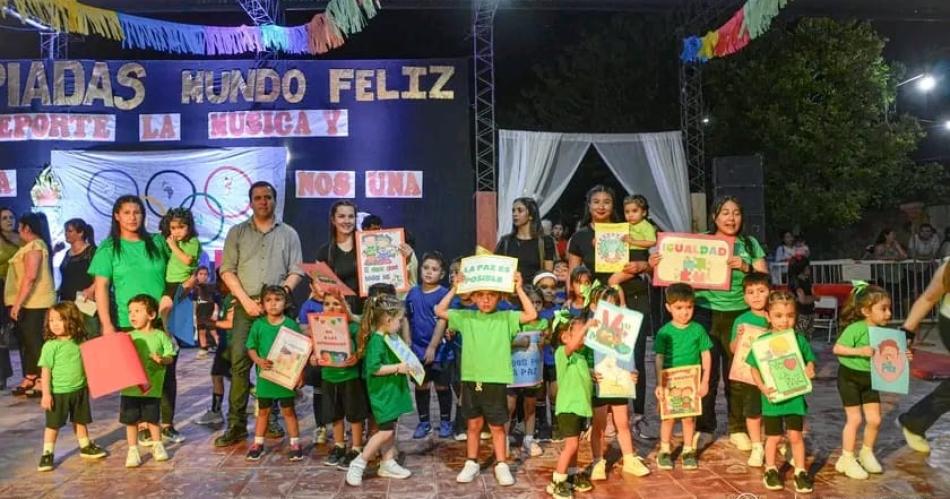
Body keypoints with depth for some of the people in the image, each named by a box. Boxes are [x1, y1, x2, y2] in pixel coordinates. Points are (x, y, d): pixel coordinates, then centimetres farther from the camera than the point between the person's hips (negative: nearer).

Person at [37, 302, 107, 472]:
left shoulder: (80, 342, -2)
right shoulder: (50, 346, -14)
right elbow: (46, 371, -13)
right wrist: (46, 394, -16)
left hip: (80, 390, 4)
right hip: (58, 392, -4)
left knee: (80, 420, 19)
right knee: (53, 424, 5)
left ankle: (85, 447, 34)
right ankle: (47, 454, 17)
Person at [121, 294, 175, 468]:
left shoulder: (160, 336, -3)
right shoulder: (128, 337, 1)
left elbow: (170, 356, -2)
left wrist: (162, 359, -21)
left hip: (152, 387, -1)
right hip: (130, 387, 1)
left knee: (152, 419, 11)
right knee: (131, 420, 7)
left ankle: (157, 445, 31)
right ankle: (133, 451, 20)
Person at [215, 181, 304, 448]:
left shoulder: (289, 234, 10)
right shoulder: (237, 232, 9)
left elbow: (296, 271, 6)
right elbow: (227, 270, 3)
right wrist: (246, 300, -8)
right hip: (245, 307, 0)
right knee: (239, 364, -5)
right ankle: (236, 425, 0)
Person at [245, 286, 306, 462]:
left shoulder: (291, 324, -8)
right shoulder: (258, 325, -3)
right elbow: (251, 348, 1)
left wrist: (299, 373, -8)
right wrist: (259, 361, -17)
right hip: (265, 375, 2)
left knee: (288, 410, 8)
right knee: (263, 410, 14)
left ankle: (295, 443, 17)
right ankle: (258, 443, 27)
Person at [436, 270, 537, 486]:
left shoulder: (506, 318, -1)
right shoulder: (466, 317, 4)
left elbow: (532, 315, -11)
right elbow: (439, 311, 0)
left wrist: (519, 289, -15)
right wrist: (455, 288, -6)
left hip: (495, 380, -2)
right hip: (471, 379, 2)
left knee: (497, 426, 9)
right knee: (474, 424, 15)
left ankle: (501, 465, 21)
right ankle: (471, 463, 27)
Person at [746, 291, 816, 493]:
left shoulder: (799, 339, -3)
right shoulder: (763, 341, -10)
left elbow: (809, 360, 8)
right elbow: (754, 368, -6)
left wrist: (810, 369, -14)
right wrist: (762, 387, -19)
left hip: (795, 395, 1)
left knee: (795, 435, 6)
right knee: (774, 437, 12)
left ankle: (800, 472, 22)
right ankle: (771, 470, 30)